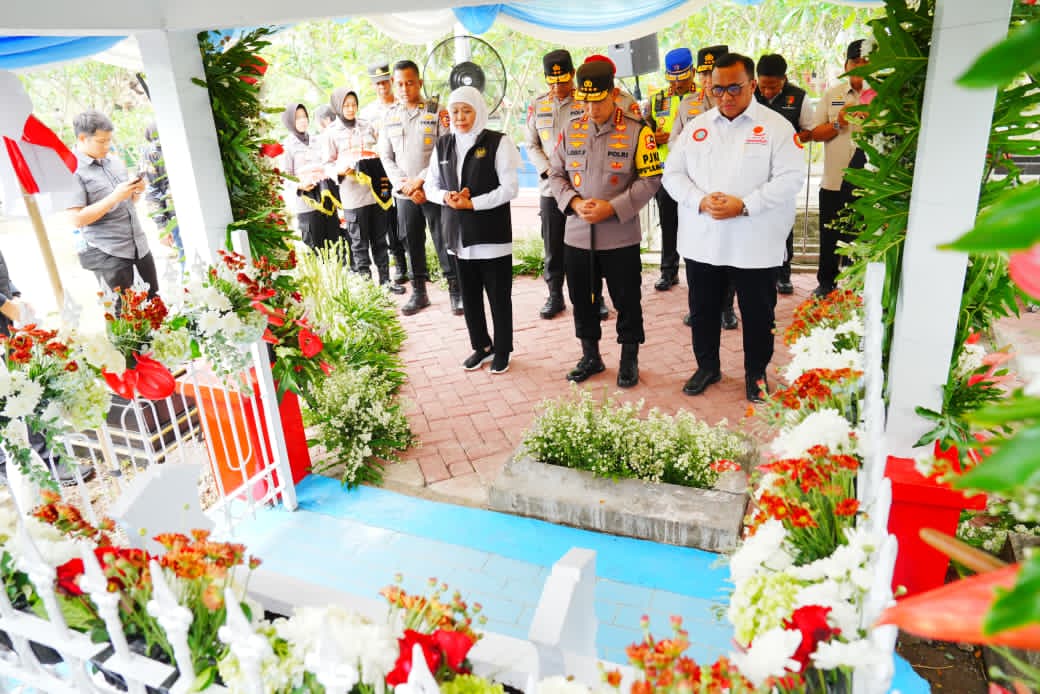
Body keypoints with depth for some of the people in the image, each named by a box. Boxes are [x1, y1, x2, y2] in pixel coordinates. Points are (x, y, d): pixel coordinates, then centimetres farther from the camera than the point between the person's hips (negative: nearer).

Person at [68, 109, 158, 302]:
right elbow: (77, 219, -16)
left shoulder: (115, 162, 10)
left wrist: (136, 191, -1)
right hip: (108, 255, -6)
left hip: (139, 245, 6)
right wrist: (115, 196, -21)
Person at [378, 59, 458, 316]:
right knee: (412, 243, 8)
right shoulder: (390, 116, 10)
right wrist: (404, 186, -5)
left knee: (444, 242, -3)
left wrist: (420, 180, -12)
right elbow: (386, 156, 9)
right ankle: (419, 292, 19)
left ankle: (456, 291, 7)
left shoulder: (436, 112, -1)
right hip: (404, 195, 4)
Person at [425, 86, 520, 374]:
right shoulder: (443, 145, 9)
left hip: (492, 233, -4)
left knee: (499, 296, 5)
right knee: (469, 295, 13)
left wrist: (472, 203, -16)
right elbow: (431, 185, 14)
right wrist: (446, 197, -8)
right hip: (458, 234, 5)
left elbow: (510, 188, -11)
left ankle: (501, 351, 22)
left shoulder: (498, 142, -6)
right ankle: (481, 346, 30)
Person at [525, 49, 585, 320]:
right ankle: (555, 296, 21)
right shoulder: (537, 106, 9)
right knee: (553, 246, 8)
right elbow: (531, 145, 10)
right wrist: (547, 169, -5)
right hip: (550, 187, 3)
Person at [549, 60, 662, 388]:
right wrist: (574, 202, -10)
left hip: (621, 236, -4)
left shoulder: (637, 130, -6)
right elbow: (556, 173, 9)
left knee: (627, 302, 7)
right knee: (581, 300, 14)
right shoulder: (571, 130, 5)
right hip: (577, 235, 4)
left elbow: (650, 179, -7)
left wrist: (612, 208, -18)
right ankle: (590, 356, 32)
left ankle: (629, 360, 26)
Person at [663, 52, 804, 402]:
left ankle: (756, 373, 30)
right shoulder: (696, 127, 8)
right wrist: (701, 201, -13)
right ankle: (707, 366, 35)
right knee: (703, 310, 15)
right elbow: (673, 174, 5)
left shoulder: (776, 126, -3)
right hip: (701, 241, 3)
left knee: (758, 314, 10)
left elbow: (789, 179, -10)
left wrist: (743, 205, -20)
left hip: (755, 245, -3)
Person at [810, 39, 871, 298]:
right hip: (834, 180, 2)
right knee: (829, 237, 11)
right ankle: (826, 282, 27)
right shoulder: (832, 95, 7)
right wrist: (838, 124, -11)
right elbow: (815, 133, 7)